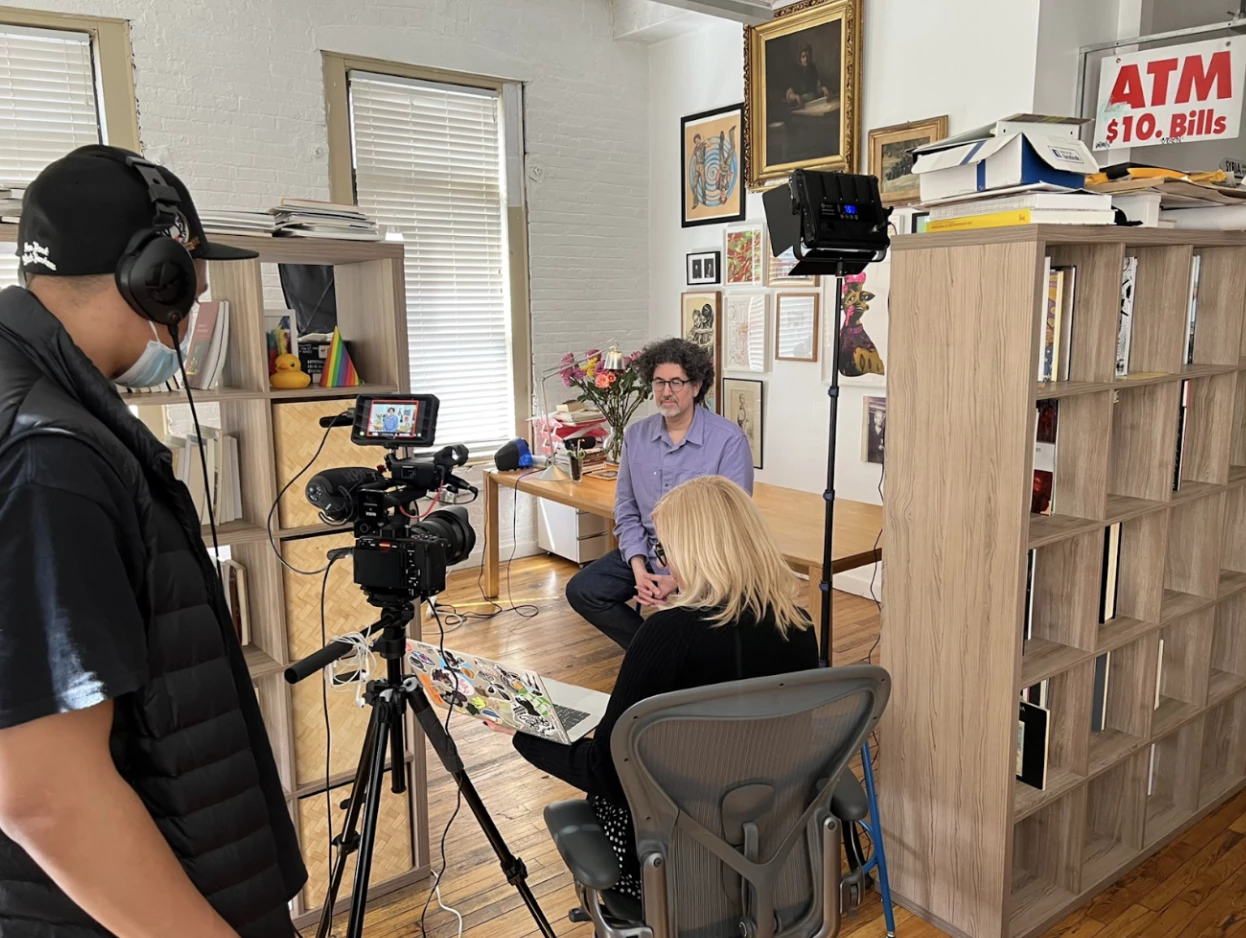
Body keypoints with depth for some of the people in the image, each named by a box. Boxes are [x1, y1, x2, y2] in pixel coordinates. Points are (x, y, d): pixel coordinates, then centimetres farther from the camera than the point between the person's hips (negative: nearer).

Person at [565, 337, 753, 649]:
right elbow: (627, 511, 6)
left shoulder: (729, 440, -13)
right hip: (647, 552, 5)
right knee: (582, 591, -10)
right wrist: (639, 569, -10)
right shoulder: (636, 435, 2)